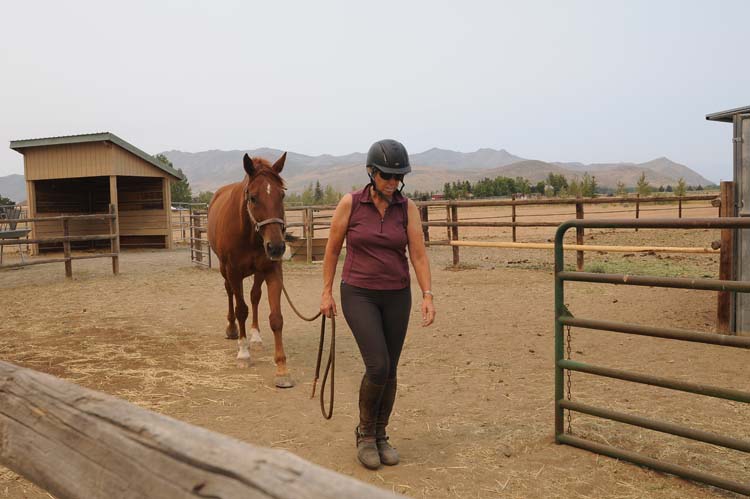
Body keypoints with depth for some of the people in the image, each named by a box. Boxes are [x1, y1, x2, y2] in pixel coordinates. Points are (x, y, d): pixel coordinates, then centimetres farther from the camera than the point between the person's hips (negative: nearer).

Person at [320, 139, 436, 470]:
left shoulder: (408, 208, -3)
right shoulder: (350, 203, -8)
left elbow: (419, 255, -5)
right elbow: (332, 249, 0)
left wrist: (427, 296, -16)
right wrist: (326, 292, 0)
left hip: (396, 297, 3)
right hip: (358, 295, -3)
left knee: (390, 371, 8)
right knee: (378, 366, -13)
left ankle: (380, 436, 28)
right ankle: (365, 433, 12)